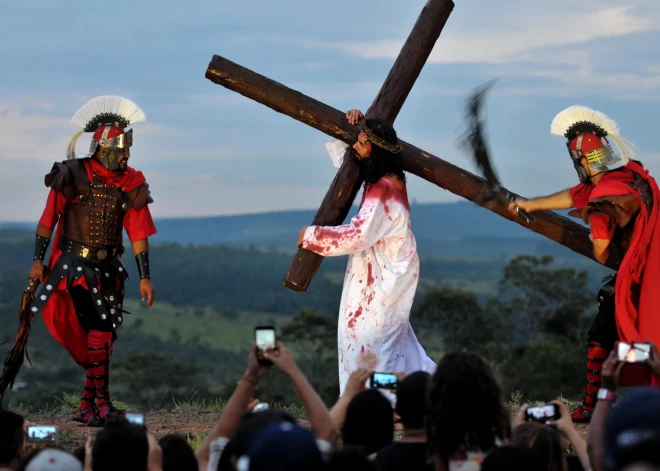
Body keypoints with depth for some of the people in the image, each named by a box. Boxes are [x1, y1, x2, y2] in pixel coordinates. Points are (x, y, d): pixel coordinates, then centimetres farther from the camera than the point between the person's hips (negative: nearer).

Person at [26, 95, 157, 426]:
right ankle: (102, 405, -11)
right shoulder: (73, 176, -10)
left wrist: (145, 277, 1)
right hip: (76, 264, -5)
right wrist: (38, 261, -5)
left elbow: (138, 234, 3)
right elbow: (49, 219, -4)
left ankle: (87, 407, 17)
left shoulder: (131, 184, 2)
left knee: (104, 335, 7)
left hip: (109, 268, 5)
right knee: (99, 329, -14)